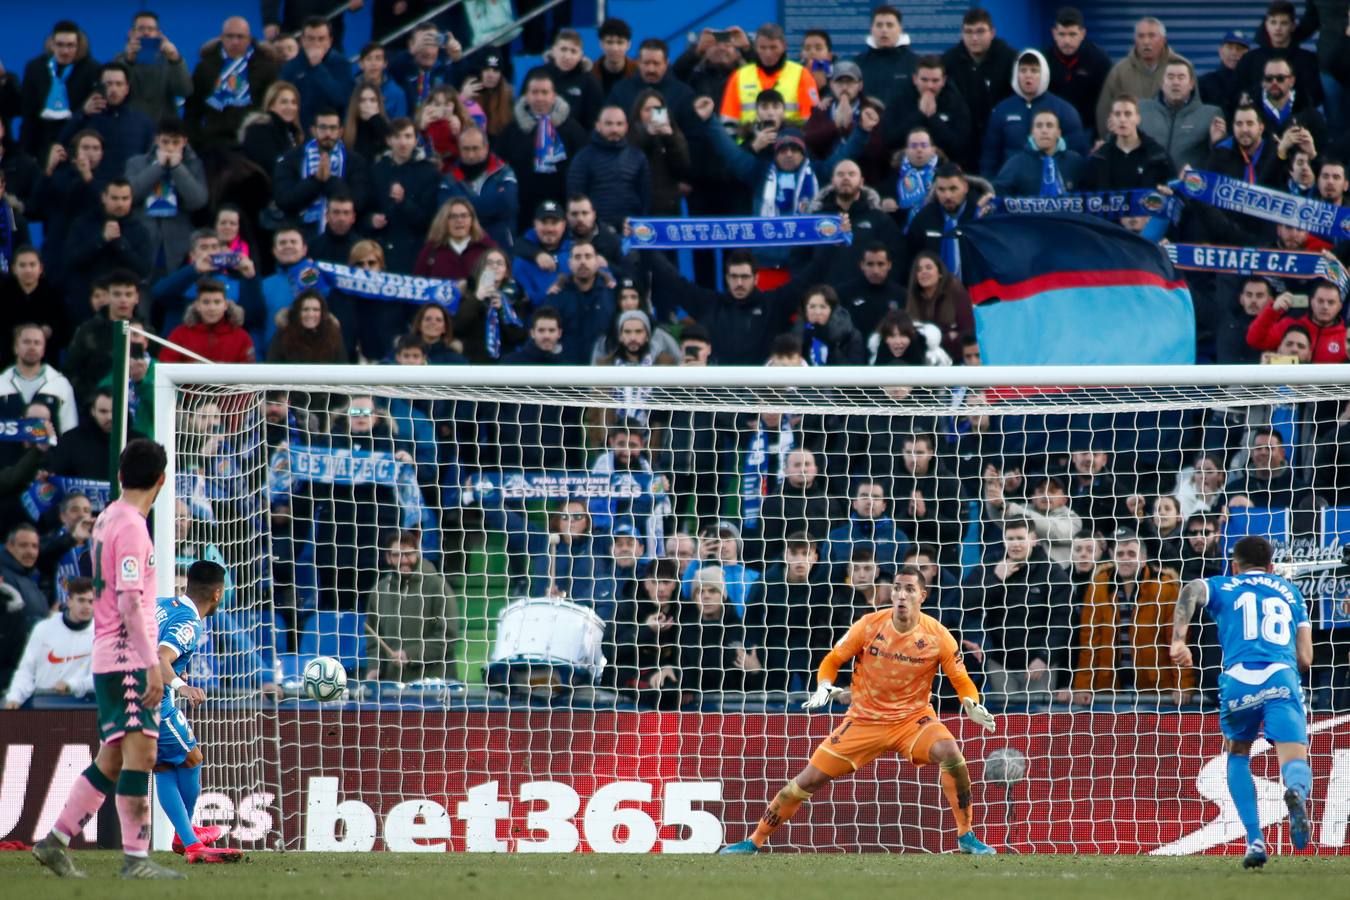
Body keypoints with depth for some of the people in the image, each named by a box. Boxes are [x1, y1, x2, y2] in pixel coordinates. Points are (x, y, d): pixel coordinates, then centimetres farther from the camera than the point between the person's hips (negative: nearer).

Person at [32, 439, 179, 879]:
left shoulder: (108, 519, 15)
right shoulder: (131, 527, -13)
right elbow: (130, 603, -20)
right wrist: (153, 665, -22)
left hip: (109, 658, 10)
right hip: (128, 658, -10)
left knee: (113, 760, 12)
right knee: (140, 750, -14)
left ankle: (56, 841, 16)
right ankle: (136, 857, -19)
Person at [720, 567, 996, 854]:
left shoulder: (937, 636, -12)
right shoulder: (869, 626, -10)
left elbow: (962, 681, -5)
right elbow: (832, 660, 1)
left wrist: (972, 706, -26)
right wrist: (824, 688, -19)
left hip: (913, 718, -1)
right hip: (864, 720, 1)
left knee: (950, 752, -32)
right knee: (809, 779, -3)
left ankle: (966, 836, -18)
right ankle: (755, 841, 14)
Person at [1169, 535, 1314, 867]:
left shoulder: (1222, 587, 24)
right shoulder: (1290, 592, 29)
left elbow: (1192, 590, -2)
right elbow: (1305, 659, 24)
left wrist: (1179, 640, -11)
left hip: (1239, 680, 0)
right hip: (1283, 678, 0)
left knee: (1238, 757, 24)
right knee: (1295, 763, -9)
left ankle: (1255, 840, 11)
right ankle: (1296, 791, -47)